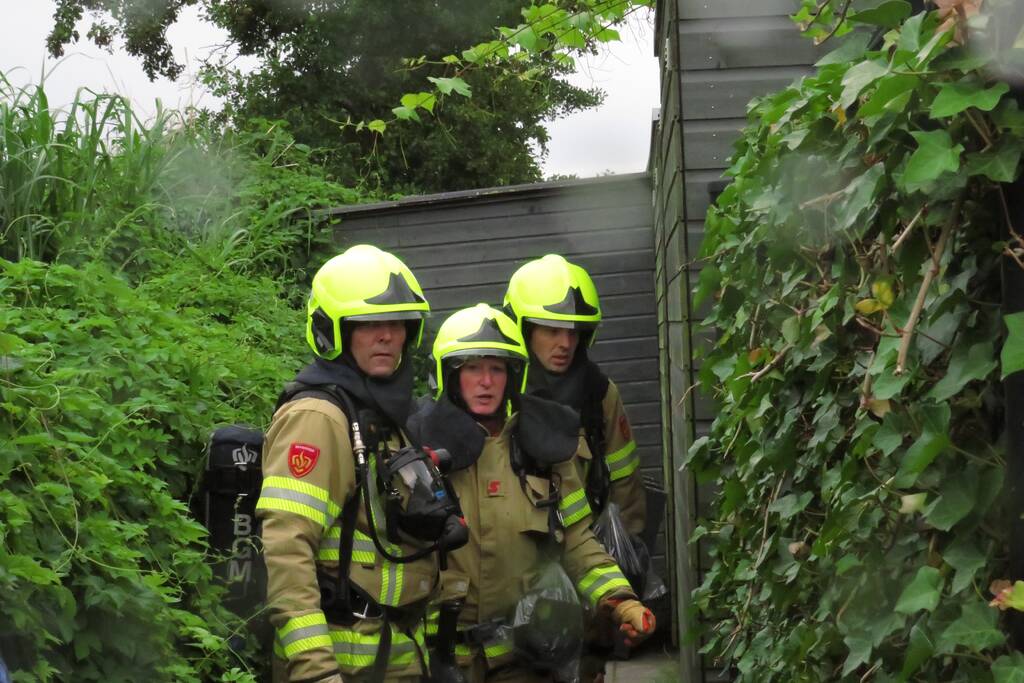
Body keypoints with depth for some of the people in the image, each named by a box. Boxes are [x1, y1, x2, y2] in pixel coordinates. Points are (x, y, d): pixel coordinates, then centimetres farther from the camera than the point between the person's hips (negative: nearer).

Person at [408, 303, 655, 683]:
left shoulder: (543, 443, 3)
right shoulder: (420, 445, -6)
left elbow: (575, 540, 8)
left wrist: (619, 602, -5)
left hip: (525, 653, 3)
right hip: (443, 652, -2)